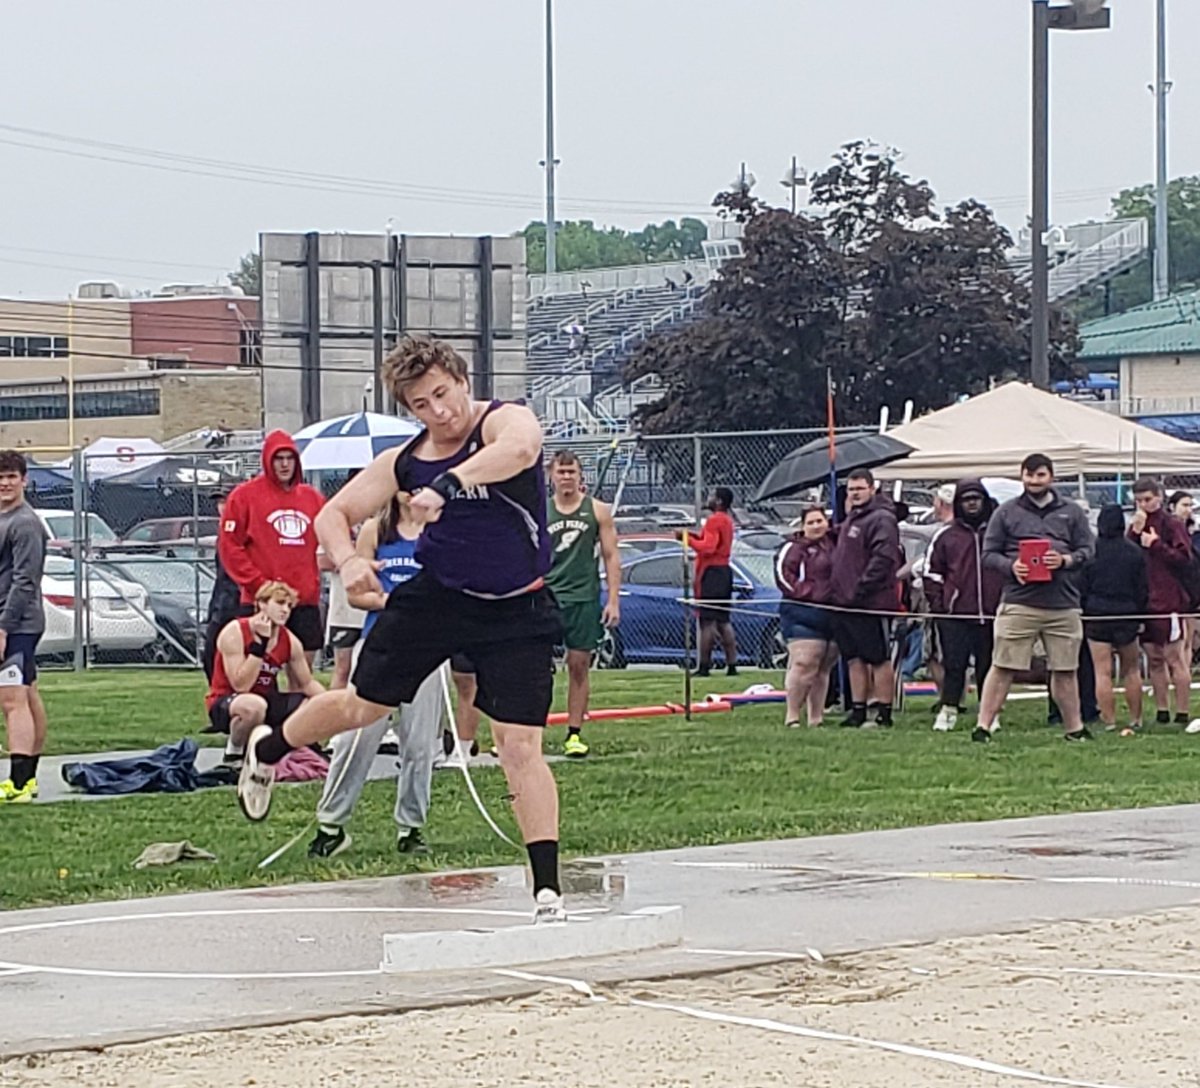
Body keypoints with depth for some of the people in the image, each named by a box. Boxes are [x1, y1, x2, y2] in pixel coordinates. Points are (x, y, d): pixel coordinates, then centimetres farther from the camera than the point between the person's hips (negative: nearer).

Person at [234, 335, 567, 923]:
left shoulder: (505, 419, -18)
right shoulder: (404, 462, -2)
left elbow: (519, 449, -43)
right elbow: (334, 513, 5)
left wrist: (446, 485, -56)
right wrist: (347, 561, -17)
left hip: (516, 613, -4)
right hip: (435, 596, 4)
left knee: (521, 750, -9)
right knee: (361, 705, 16)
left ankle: (548, 892, -2)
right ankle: (266, 749, 45)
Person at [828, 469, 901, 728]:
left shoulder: (881, 520, -10)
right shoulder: (850, 520, 19)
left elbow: (882, 559, -19)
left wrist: (859, 590, -21)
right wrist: (838, 590, 15)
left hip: (872, 603, -9)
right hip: (845, 603, 9)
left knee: (879, 659, -4)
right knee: (854, 659, 11)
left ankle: (884, 713, -1)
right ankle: (858, 710, 16)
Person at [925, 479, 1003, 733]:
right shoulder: (946, 536, 9)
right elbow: (932, 573, 12)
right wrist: (937, 605, 1)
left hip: (991, 614, 0)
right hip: (955, 615, 0)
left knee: (988, 665, 5)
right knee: (953, 664, -1)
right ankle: (948, 711, 6)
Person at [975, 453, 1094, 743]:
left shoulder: (1071, 513, 12)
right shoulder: (1006, 512, 8)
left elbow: (1087, 551, 10)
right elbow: (988, 554, 7)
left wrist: (1065, 560, -11)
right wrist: (1011, 566, -13)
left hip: (1063, 604, 2)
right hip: (1018, 602, -2)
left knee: (1065, 670, 9)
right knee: (1003, 667, -4)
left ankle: (1074, 727, 18)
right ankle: (984, 725, -2)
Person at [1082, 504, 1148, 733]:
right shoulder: (1135, 552, -1)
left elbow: (1081, 587, -2)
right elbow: (1143, 588, 4)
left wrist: (1082, 613, 8)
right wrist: (1140, 615, 14)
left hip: (1096, 616, -1)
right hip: (1127, 616, 1)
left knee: (1102, 672, 0)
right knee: (1131, 671, 12)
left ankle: (1109, 721, -2)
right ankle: (1135, 720, 16)